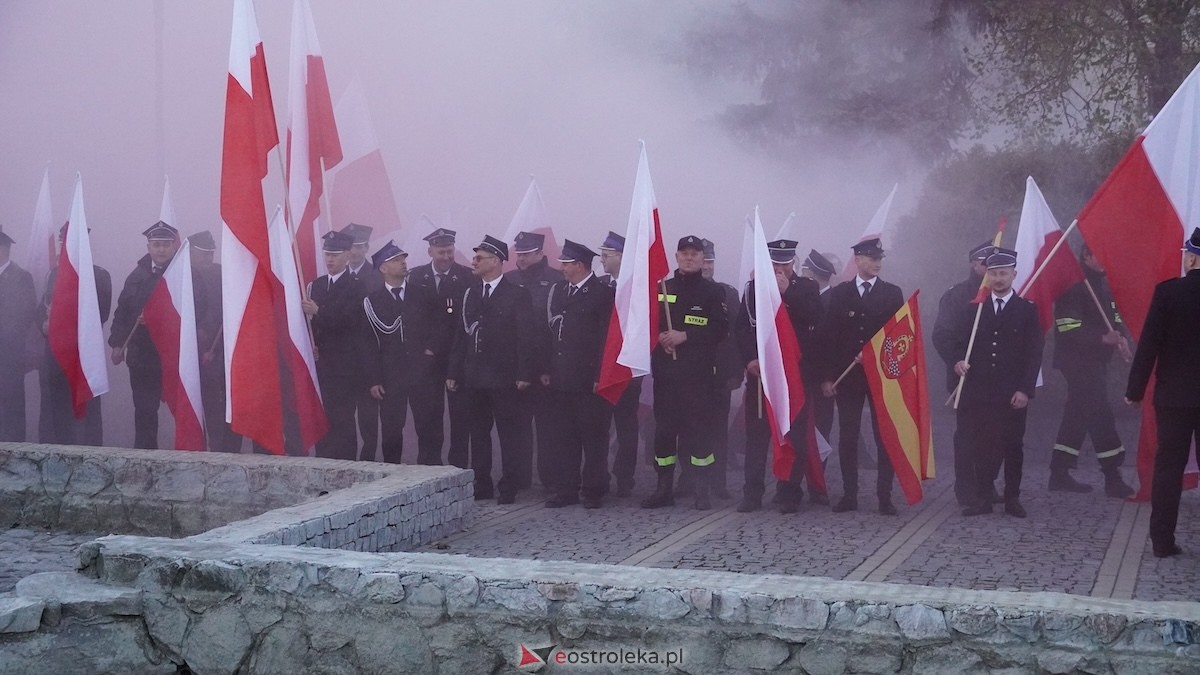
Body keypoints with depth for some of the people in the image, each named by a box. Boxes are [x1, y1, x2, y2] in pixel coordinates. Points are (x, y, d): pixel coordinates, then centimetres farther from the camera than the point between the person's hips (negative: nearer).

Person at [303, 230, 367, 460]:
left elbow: (348, 320, -15)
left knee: (342, 421, -9)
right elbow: (310, 319, 15)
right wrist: (310, 343, -2)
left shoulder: (356, 287, -3)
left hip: (345, 366, -5)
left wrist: (318, 311, -24)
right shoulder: (316, 285, 17)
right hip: (320, 362, 5)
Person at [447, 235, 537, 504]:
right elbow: (461, 335, 13)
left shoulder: (518, 294, -3)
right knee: (478, 433, 9)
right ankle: (481, 485, 16)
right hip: (474, 378, 5)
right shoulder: (470, 294, 12)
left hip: (504, 378, -5)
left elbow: (526, 337, -7)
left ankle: (509, 487, 5)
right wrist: (454, 372, 8)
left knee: (510, 433, -1)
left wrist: (524, 374, -14)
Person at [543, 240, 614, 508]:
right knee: (562, 436, 8)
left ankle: (593, 491, 9)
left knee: (593, 436, 2)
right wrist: (546, 369, 8)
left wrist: (600, 376, -14)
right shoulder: (558, 290, 12)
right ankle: (565, 489, 14)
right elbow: (550, 331, 14)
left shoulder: (603, 293, -7)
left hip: (589, 379, -6)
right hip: (560, 378, 6)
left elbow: (606, 336, -10)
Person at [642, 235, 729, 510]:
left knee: (698, 427, -4)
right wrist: (660, 337, -7)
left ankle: (702, 491, 3)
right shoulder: (661, 289, 12)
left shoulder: (713, 291, 2)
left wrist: (685, 336, -15)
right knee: (664, 428, 5)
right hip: (665, 371, 3)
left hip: (698, 372, -3)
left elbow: (721, 328, -6)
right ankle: (664, 489, 14)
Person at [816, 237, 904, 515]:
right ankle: (849, 495, 8)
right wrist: (827, 376, -2)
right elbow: (827, 336, 3)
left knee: (885, 437, 0)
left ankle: (884, 497, 4)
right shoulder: (839, 294, 6)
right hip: (847, 375, 1)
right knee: (847, 437, 2)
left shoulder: (892, 293, 5)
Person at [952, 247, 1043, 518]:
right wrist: (959, 360, -14)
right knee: (979, 444, -2)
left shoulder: (1027, 309, 5)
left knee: (1012, 445, 4)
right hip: (978, 391, 1)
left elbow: (1034, 353, 2)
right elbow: (961, 340, 9)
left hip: (1012, 393, -1)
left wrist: (1025, 389, -7)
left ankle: (1012, 498, 13)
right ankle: (981, 497, 5)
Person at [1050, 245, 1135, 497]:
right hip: (1077, 360, -9)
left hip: (1096, 360, 9)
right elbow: (1068, 329, -20)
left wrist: (1120, 338, -7)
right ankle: (1113, 479, -8)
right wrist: (1103, 338, -30)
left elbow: (1115, 317, 15)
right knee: (1100, 415, -10)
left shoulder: (1103, 283, 12)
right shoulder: (1073, 285, -14)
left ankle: (1060, 474, 17)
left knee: (1078, 415, 11)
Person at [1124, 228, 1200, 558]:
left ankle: (1163, 540, 5)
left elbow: (1149, 344, -9)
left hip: (1173, 395, -1)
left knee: (1168, 468, 5)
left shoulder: (1168, 291, -9)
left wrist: (1135, 389, -1)